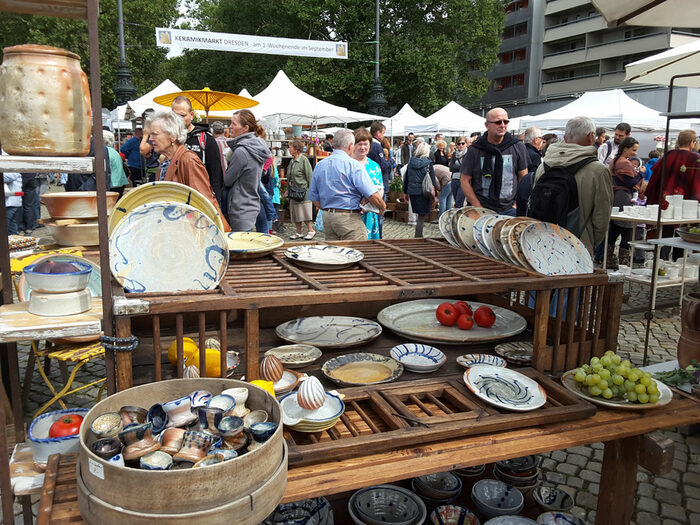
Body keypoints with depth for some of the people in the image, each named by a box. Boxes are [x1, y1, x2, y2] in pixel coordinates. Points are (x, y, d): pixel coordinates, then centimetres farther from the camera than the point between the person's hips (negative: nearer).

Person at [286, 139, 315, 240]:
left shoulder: (304, 159, -10)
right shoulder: (292, 161, 13)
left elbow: (309, 176, -11)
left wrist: (310, 189, -13)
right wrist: (288, 189, 15)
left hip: (303, 191, -8)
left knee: (305, 212, -5)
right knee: (295, 213, 9)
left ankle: (311, 231, 6)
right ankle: (299, 232, 17)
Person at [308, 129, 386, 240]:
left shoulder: (319, 166, 9)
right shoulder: (353, 165, -10)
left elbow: (314, 198, 14)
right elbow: (372, 194, -15)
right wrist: (383, 207, 1)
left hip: (327, 218, 7)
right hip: (349, 219, -7)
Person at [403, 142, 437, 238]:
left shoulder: (411, 162, 6)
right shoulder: (428, 163, -7)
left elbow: (406, 179, 12)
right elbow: (433, 180, -6)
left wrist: (406, 192, 21)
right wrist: (434, 195, 0)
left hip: (412, 191, 5)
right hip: (423, 192, -5)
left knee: (420, 215, 17)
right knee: (422, 216, 1)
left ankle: (419, 236, 22)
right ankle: (418, 236, -2)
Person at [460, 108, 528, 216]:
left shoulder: (517, 147, 5)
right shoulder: (475, 149, -1)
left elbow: (523, 178, 9)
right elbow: (465, 181, 1)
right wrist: (479, 209, -6)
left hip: (509, 210, 1)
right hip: (482, 211, -1)